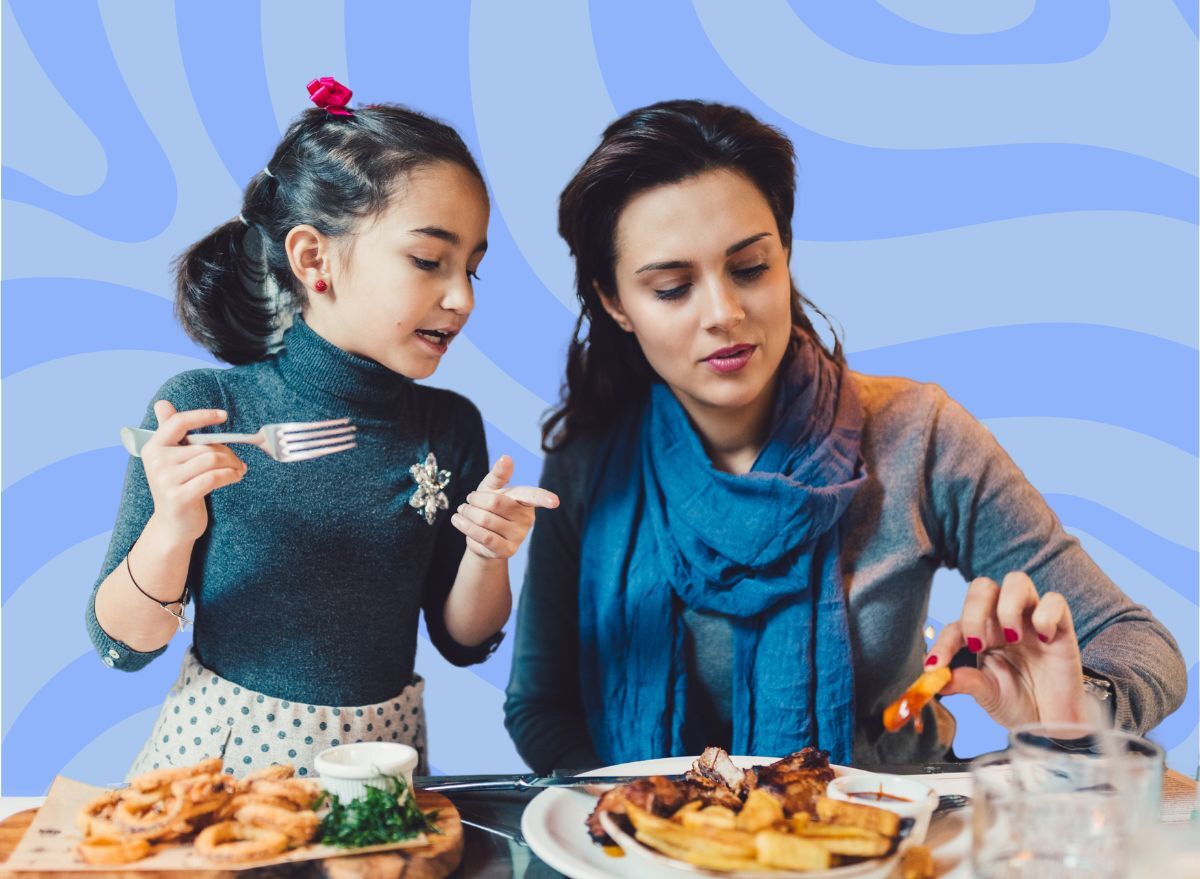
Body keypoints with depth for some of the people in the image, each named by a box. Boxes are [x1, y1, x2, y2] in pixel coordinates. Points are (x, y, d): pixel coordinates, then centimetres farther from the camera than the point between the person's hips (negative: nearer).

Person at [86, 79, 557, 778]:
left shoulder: (450, 427, -2)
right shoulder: (200, 409, -10)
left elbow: (463, 642, 7)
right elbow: (123, 646, -6)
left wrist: (486, 556, -12)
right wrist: (169, 531, -24)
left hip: (379, 759, 2)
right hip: (219, 751, -2)